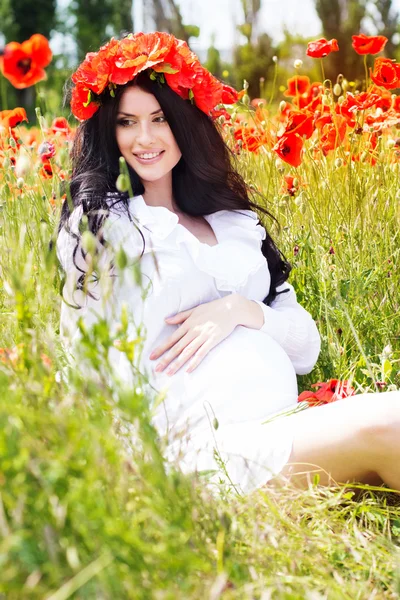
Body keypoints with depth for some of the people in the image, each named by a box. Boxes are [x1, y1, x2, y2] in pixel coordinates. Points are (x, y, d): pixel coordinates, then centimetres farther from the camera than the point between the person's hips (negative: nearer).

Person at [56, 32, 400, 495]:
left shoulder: (235, 220, 19)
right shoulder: (98, 226, 6)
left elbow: (306, 346, 14)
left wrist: (239, 310, -5)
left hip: (292, 424, 5)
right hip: (204, 445, -5)